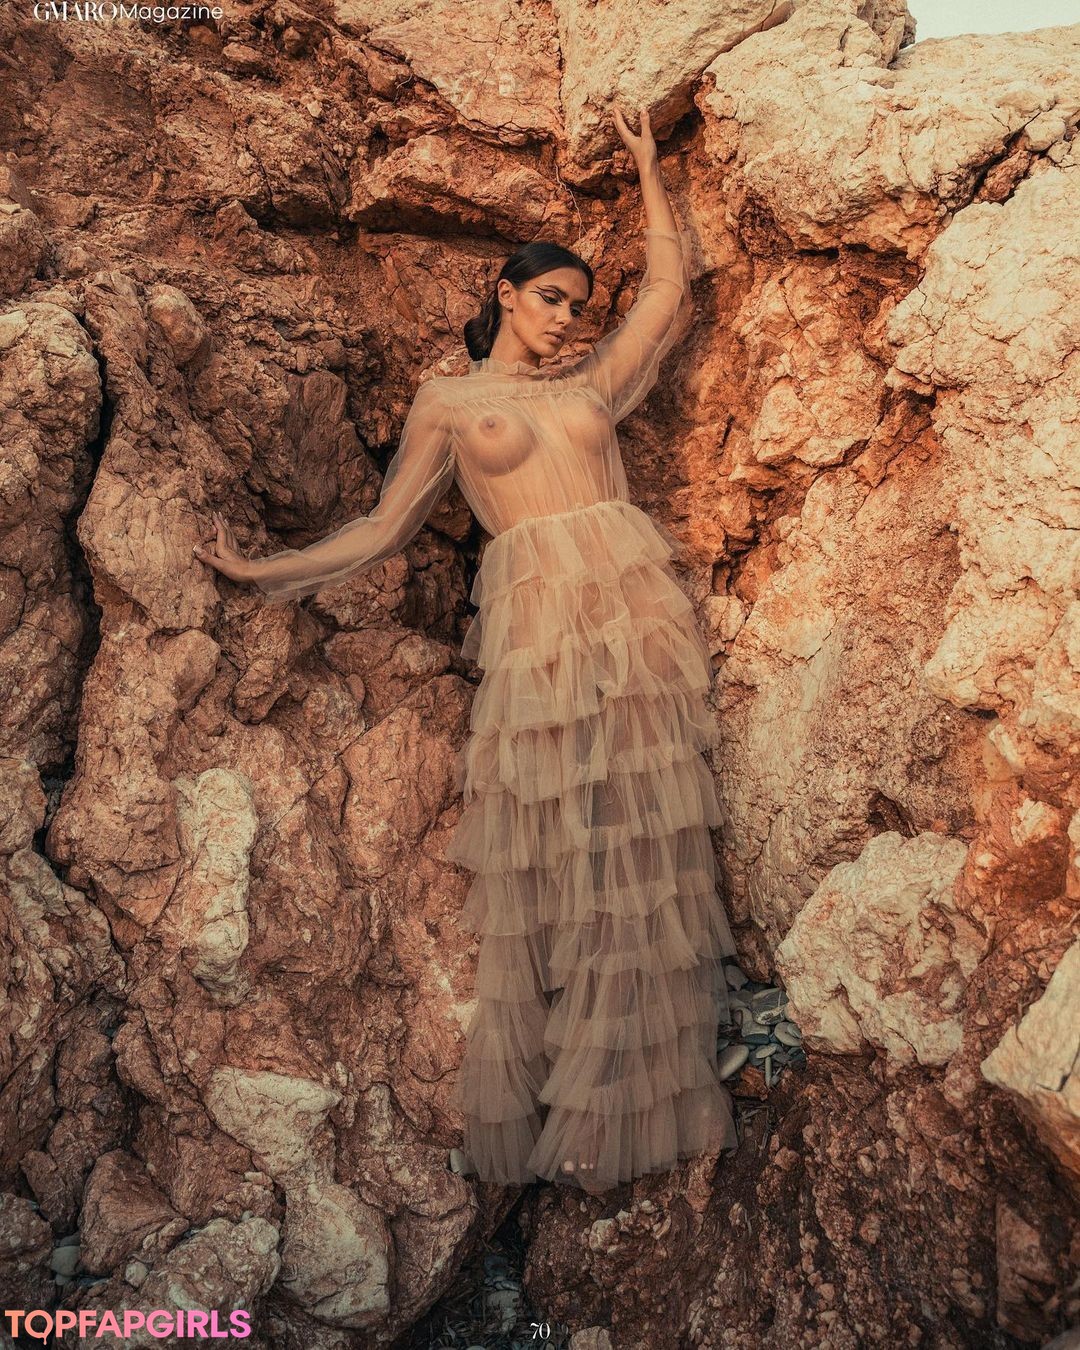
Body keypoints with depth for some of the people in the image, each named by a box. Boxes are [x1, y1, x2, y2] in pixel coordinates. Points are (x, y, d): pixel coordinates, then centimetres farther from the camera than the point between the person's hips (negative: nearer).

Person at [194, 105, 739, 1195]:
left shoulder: (590, 380, 19)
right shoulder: (447, 400, 13)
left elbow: (671, 279, 24)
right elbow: (385, 528, 12)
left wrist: (647, 166, 31)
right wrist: (264, 571, 8)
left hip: (633, 610, 3)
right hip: (537, 623, -2)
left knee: (641, 854, 1)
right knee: (545, 865, -3)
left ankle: (636, 1098, 13)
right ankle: (542, 1114, 11)